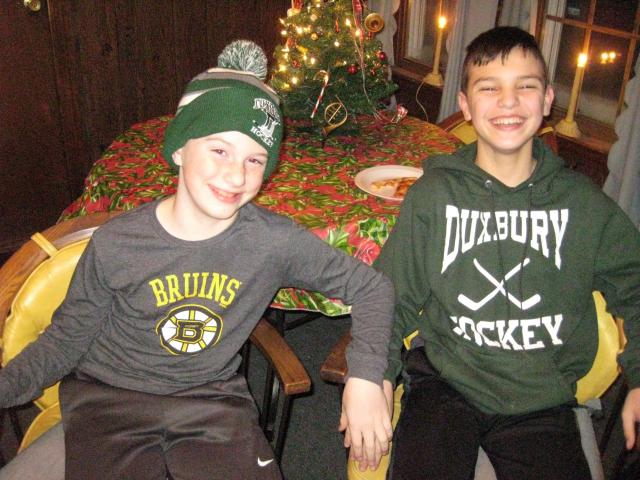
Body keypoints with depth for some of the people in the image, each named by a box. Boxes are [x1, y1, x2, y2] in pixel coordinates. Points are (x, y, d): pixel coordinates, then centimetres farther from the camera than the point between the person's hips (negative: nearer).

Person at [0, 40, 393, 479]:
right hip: (108, 397, 0)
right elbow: (67, 339, -2)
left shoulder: (274, 241, -15)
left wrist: (365, 377, -16)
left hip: (212, 400, 1)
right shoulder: (115, 244, -14)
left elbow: (372, 286, -6)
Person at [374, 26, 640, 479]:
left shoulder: (583, 201, 2)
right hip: (445, 384, -1)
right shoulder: (433, 194, -2)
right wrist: (378, 373, -9)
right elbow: (392, 295, 3)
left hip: (543, 398, 2)